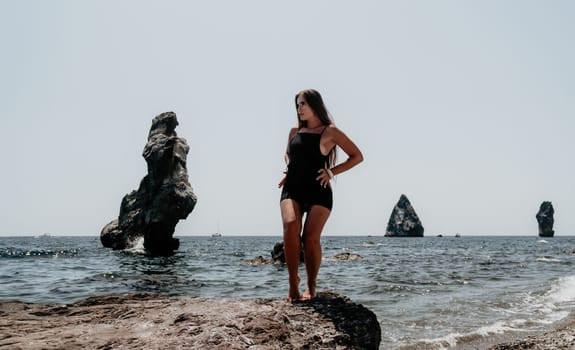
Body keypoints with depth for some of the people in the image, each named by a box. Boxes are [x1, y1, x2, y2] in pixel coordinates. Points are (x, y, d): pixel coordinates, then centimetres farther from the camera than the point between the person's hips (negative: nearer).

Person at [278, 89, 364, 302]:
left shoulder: (330, 132, 4)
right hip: (292, 189, 3)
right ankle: (293, 281, -17)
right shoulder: (294, 132, 18)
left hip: (318, 191, -3)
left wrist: (332, 172, -2)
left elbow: (357, 156, 5)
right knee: (290, 226, -24)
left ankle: (311, 286, 1)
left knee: (311, 236, -15)